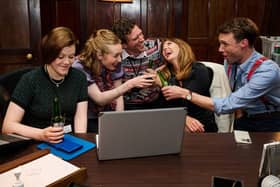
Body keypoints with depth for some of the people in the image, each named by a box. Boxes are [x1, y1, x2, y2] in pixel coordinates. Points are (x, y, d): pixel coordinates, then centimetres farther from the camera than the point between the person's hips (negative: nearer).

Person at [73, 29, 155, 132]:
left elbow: (117, 95, 0)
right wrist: (129, 84, -36)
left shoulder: (114, 65, -5)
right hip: (87, 120, -5)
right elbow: (99, 99, -27)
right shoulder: (80, 68, -20)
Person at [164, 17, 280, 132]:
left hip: (268, 125, -5)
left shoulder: (266, 71, -27)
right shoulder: (230, 60, -6)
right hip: (244, 118, 5)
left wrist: (186, 94, -27)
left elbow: (226, 105, -28)